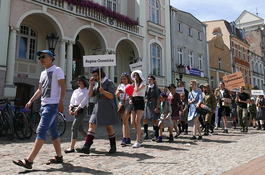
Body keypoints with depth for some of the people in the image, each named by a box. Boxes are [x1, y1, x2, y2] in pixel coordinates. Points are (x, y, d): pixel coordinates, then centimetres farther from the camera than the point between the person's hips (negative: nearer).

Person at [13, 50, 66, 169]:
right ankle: (59, 157, 20)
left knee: (41, 131, -15)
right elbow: (40, 90, 25)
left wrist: (61, 102, -22)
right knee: (52, 132, 11)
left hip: (52, 105, -9)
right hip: (44, 105, 9)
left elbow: (63, 87, -12)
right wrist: (31, 101, 14)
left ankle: (29, 161, -17)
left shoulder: (57, 70, -3)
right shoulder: (43, 73, 21)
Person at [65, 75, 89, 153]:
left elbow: (83, 102, -11)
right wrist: (70, 109, -5)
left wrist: (76, 110, -16)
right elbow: (72, 101, 12)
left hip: (82, 110, -7)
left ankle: (71, 147, -15)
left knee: (74, 127, -15)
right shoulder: (75, 91, 16)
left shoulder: (86, 91, -2)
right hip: (75, 110, 7)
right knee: (80, 128, 13)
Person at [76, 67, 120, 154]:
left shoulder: (109, 83, -5)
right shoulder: (97, 84, 15)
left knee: (109, 127, 3)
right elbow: (90, 95, 9)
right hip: (97, 107, 6)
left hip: (107, 108, -6)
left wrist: (103, 91, -29)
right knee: (92, 125, -5)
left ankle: (113, 147, 19)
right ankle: (86, 147, -7)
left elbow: (112, 96, -12)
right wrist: (91, 83, 2)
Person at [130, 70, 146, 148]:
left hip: (140, 101, -6)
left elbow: (137, 90, -14)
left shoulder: (143, 83, 4)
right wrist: (131, 99, 4)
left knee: (137, 121, -15)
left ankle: (138, 141, -12)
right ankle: (142, 134, 23)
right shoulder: (133, 84, 22)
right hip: (133, 102, 6)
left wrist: (135, 81, -1)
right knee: (132, 122, -2)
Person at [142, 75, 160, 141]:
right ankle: (146, 134, 17)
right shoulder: (147, 87, 13)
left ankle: (156, 135, 6)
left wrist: (157, 107, -14)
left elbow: (158, 98, -8)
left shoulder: (155, 88, -3)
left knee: (155, 120, -3)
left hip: (153, 103, -6)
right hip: (147, 103, 6)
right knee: (145, 118, 5)